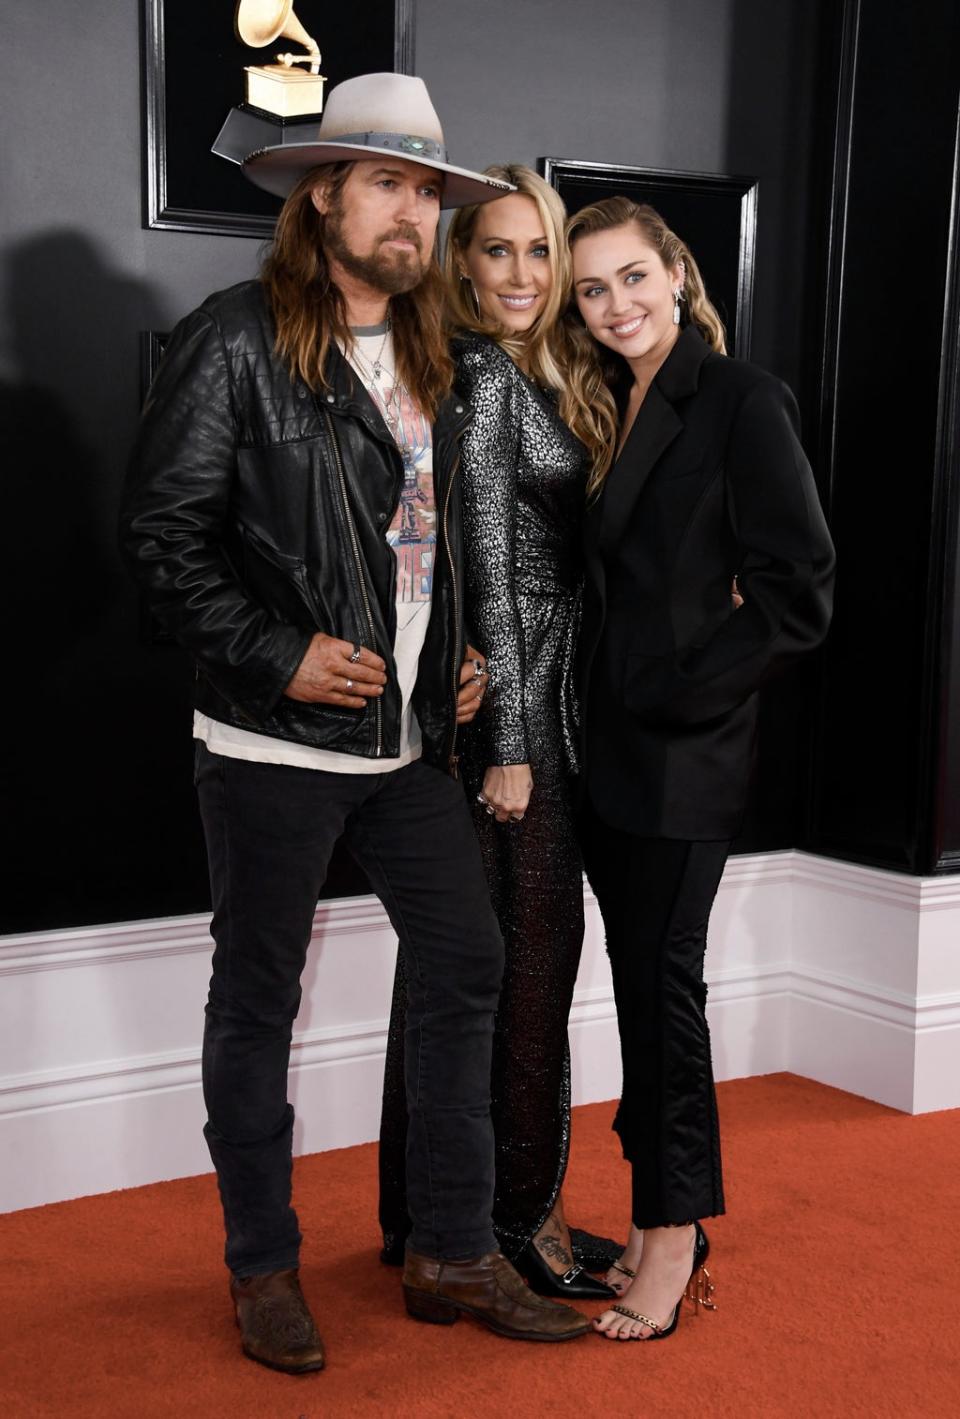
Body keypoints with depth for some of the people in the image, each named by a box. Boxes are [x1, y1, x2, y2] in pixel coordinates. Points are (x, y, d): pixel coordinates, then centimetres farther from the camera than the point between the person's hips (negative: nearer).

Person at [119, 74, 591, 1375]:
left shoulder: (434, 362, 12)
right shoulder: (237, 340, -9)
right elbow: (164, 530, -12)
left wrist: (465, 654, 9)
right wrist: (276, 655, -16)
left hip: (413, 740, 7)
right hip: (274, 743, -6)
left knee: (466, 966, 8)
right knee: (258, 996, 6)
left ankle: (454, 1254, 22)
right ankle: (263, 1269, 22)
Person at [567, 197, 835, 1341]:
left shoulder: (739, 400, -9)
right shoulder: (607, 406, 13)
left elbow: (797, 591, -13)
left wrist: (678, 693, -13)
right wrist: (592, 708, 5)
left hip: (682, 751, -7)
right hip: (608, 742, 7)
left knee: (662, 976, -1)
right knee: (639, 976, 12)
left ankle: (674, 1243, 12)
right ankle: (659, 1221, 23)